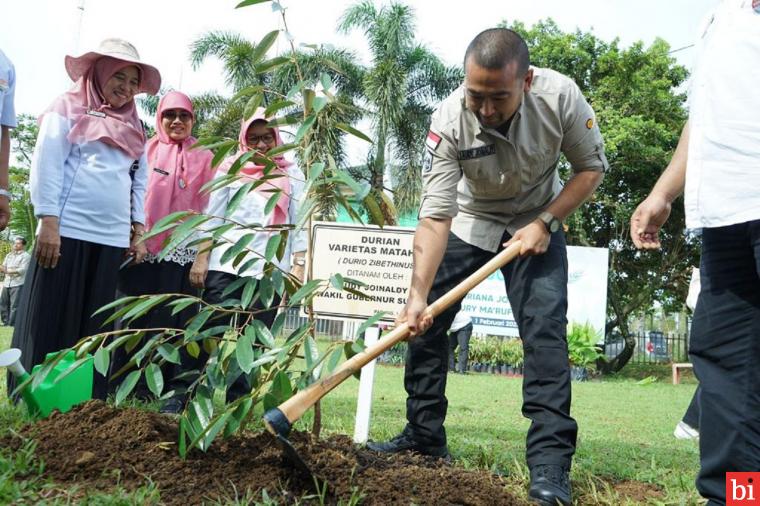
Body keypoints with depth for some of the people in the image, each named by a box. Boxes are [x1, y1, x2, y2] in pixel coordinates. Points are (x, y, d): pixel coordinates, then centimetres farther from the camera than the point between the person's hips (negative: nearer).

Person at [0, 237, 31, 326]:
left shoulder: (26, 256, -1)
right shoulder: (9, 255, 20)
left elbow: (22, 270, -13)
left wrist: (7, 271, -22)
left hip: (18, 284, -7)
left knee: (14, 305, -7)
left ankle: (12, 324, -3)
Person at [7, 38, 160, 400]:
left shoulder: (131, 127, 19)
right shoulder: (68, 108, 4)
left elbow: (139, 181, 18)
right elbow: (46, 165, -5)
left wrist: (138, 231, 11)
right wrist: (48, 222, -14)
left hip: (111, 238, 5)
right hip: (67, 230, -5)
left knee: (93, 326, 7)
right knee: (50, 320, -2)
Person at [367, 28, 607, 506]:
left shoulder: (560, 96, -27)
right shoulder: (449, 120, -29)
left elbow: (592, 167, -11)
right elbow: (435, 216, -31)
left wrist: (545, 222, -22)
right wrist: (418, 294, -40)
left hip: (537, 222, -1)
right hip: (468, 221, 1)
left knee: (545, 328, -18)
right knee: (424, 322, -1)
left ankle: (551, 458, -11)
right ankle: (424, 436, 14)